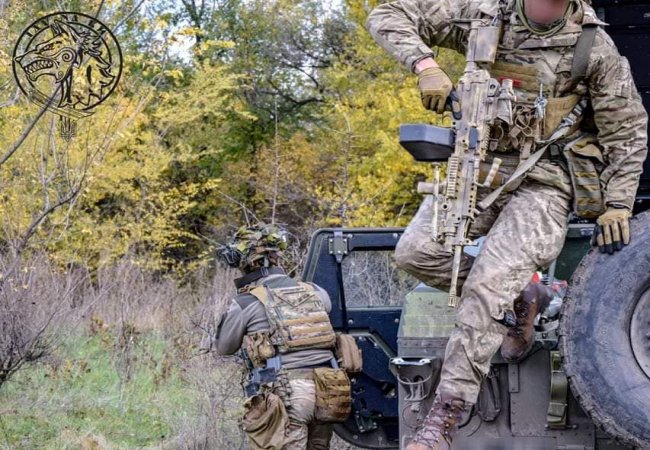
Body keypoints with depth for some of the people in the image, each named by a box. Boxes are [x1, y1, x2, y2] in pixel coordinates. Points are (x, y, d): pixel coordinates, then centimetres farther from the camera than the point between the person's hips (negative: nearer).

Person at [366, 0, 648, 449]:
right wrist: (425, 65, -21)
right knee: (417, 251, -13)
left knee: (488, 285, -19)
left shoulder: (594, 46, -7)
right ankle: (519, 298, 11)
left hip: (543, 183, -4)